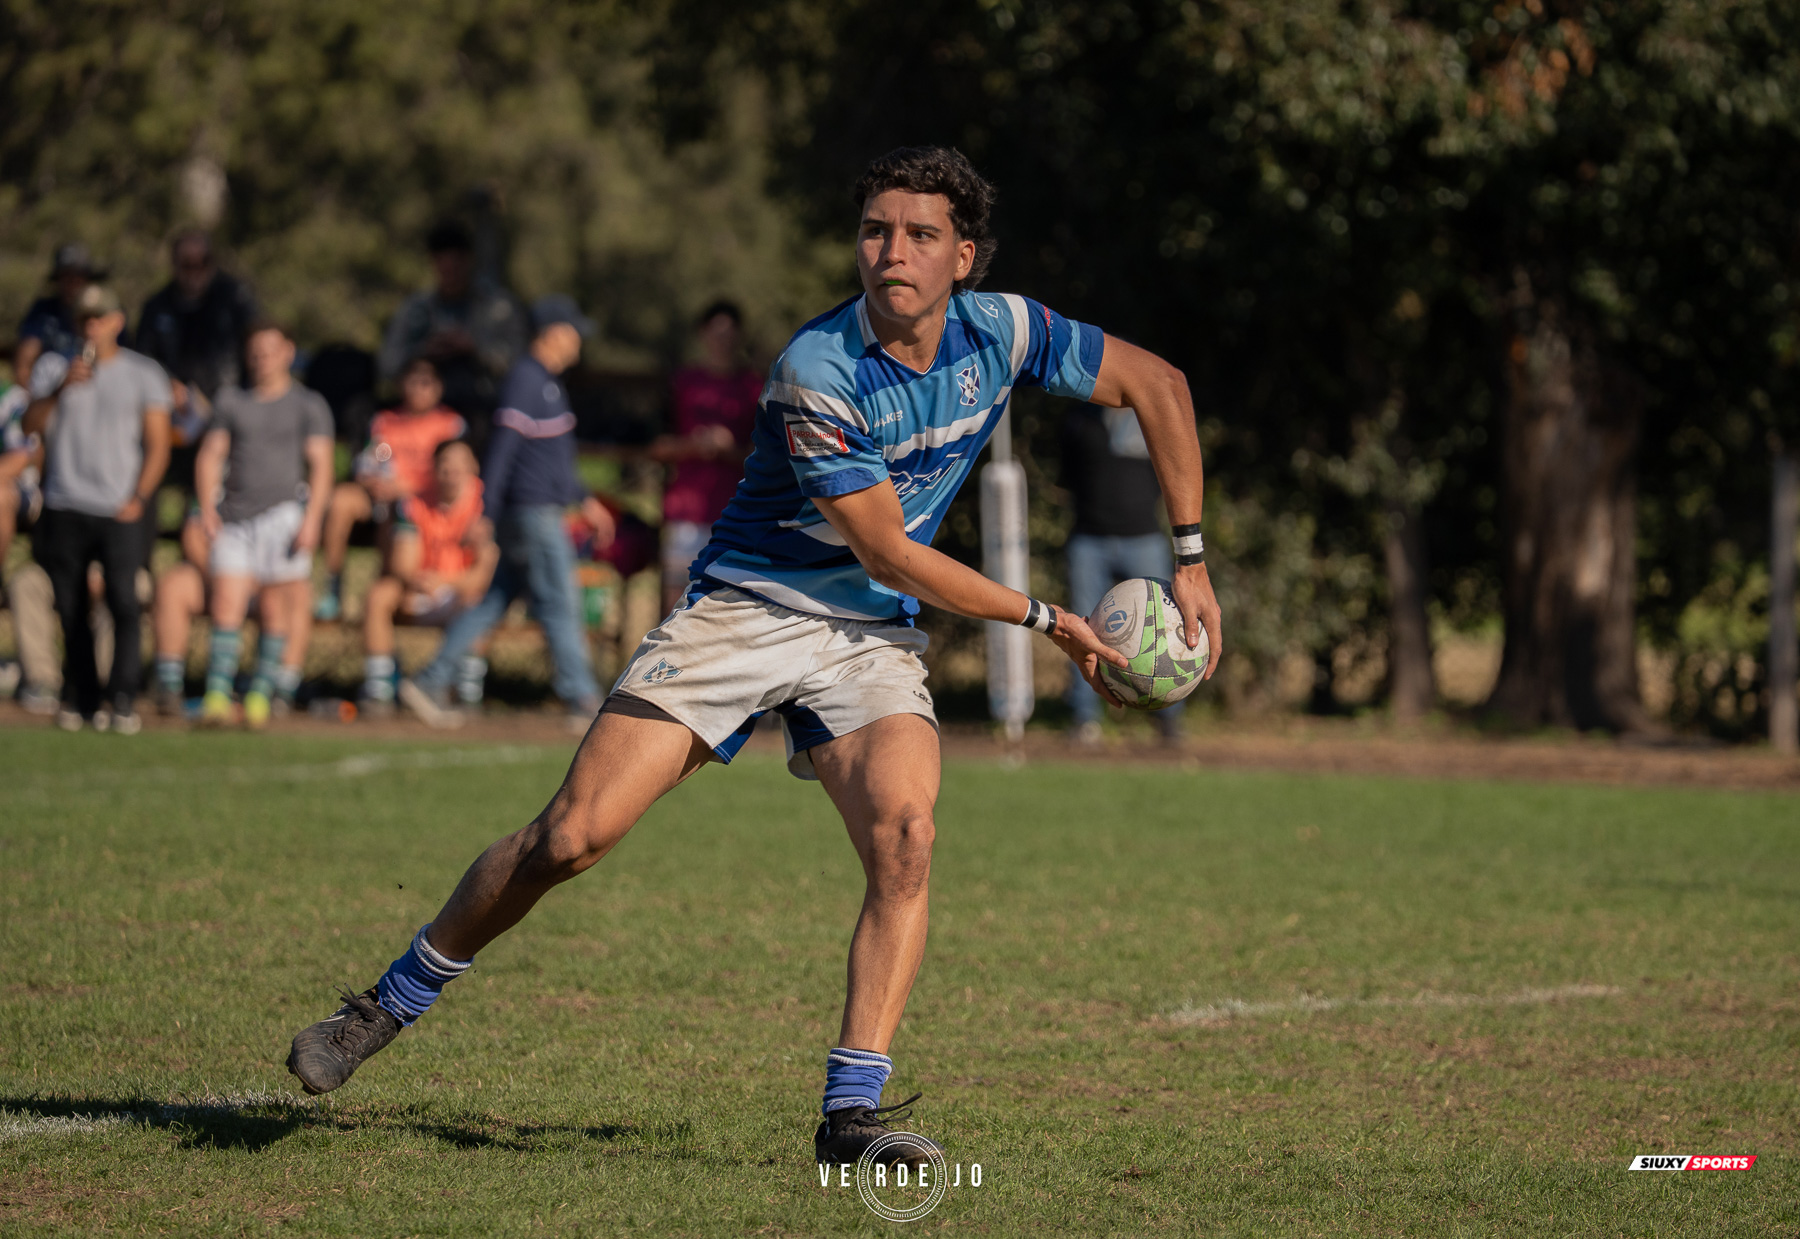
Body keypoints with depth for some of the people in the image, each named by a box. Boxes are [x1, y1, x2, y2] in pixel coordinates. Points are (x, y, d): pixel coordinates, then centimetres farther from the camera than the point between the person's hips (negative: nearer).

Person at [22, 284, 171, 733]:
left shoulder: (144, 373, 8)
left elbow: (158, 444, 5)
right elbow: (31, 425, 0)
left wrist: (138, 499, -7)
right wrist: (63, 389, -16)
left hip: (120, 511, -2)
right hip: (64, 510, 2)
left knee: (124, 603, -15)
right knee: (70, 608, 1)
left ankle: (122, 700, -14)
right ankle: (78, 698, 9)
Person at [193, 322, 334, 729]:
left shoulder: (308, 405, 8)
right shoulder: (231, 401, 17)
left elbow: (321, 466, 1)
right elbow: (210, 455, 14)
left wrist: (311, 519, -12)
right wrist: (207, 506, -1)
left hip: (284, 510, -2)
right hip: (235, 518, 2)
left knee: (277, 610, -3)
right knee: (226, 604, -9)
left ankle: (261, 696, 3)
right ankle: (217, 696, -13)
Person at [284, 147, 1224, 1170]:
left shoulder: (999, 331, -7)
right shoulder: (817, 373, -21)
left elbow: (1159, 384, 6)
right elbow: (888, 553, -16)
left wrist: (1191, 559, 3)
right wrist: (1043, 618, -9)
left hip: (872, 640, 3)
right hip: (744, 611, -3)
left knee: (905, 833, -25)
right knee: (573, 836, -9)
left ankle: (853, 1111, -21)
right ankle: (390, 1005, 11)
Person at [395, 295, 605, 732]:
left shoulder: (546, 382, 17)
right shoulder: (525, 381, -14)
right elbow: (502, 448, -19)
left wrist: (584, 497, 29)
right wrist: (487, 513, -23)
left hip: (544, 511, 10)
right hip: (533, 512, -10)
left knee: (495, 602, 10)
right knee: (560, 605, -6)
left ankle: (430, 683, 12)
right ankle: (583, 702, -3)